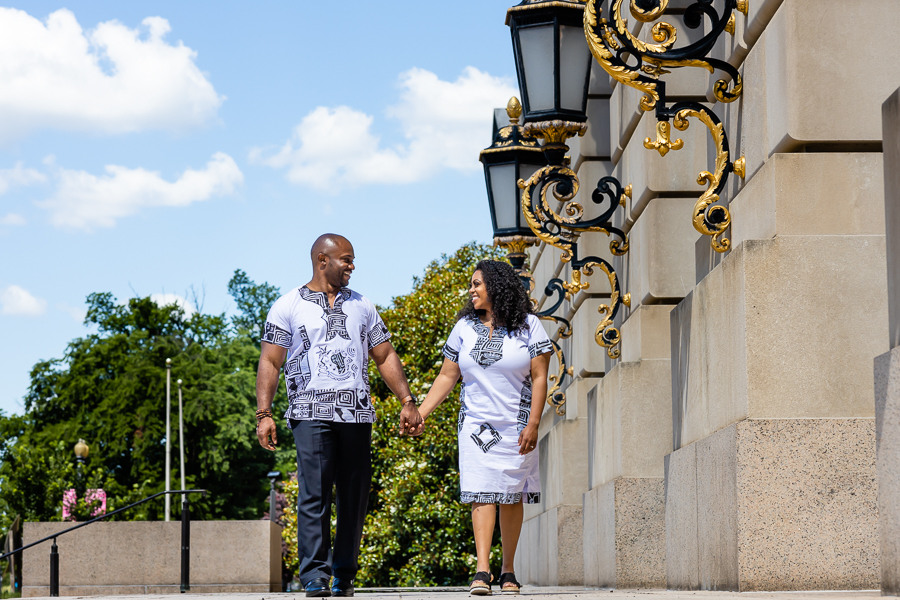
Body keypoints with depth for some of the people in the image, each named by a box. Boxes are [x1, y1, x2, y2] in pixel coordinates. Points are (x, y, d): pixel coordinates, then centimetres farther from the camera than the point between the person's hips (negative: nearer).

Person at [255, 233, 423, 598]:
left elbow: (385, 357, 20)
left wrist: (407, 401, 10)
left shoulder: (362, 306, 18)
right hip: (311, 413, -4)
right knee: (314, 495, -12)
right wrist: (263, 414, -8)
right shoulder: (288, 307, 6)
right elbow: (270, 363, 2)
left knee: (354, 498, 2)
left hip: (357, 414, 4)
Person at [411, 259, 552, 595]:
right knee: (481, 494, -11)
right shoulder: (465, 327, 9)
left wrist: (533, 424, -11)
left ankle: (508, 571, 12)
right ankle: (482, 572, -19)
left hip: (515, 426, -1)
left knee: (511, 497, 2)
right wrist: (421, 412, 1)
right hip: (476, 425, 2)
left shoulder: (528, 326, 0)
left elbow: (539, 378, -3)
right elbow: (446, 377, 11)